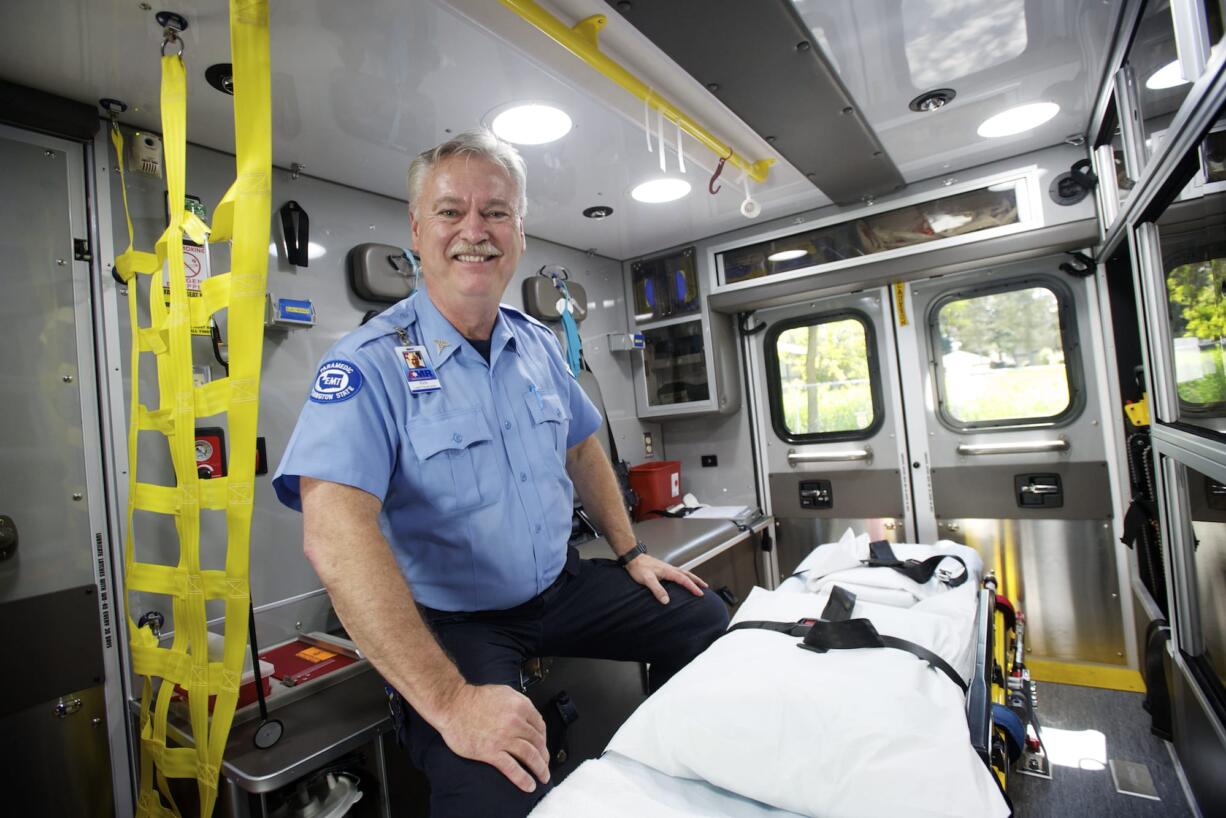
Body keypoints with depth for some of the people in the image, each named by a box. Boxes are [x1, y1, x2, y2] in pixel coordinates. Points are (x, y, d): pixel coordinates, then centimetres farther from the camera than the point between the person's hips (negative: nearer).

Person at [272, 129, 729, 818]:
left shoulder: (539, 344, 3)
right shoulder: (370, 363, -18)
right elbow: (335, 531, -30)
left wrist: (631, 554, 13)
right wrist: (448, 700, -35)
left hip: (559, 587, 7)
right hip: (453, 621, -6)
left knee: (707, 621, 10)